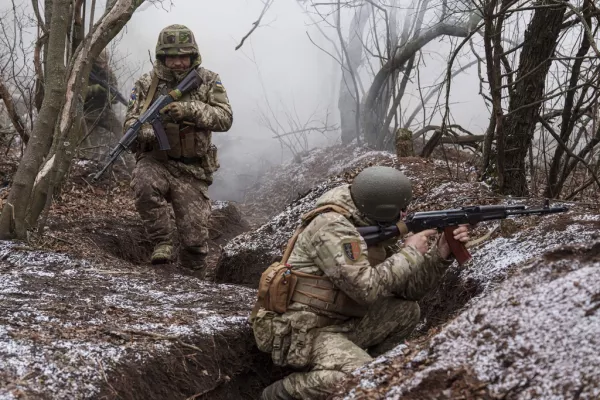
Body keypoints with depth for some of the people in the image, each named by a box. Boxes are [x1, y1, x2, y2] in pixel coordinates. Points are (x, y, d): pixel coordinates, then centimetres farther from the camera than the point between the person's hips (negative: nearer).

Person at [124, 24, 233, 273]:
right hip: (156, 161, 0)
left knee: (194, 236, -3)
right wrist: (144, 130, -25)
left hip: (192, 170, 0)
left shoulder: (208, 81, 2)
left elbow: (224, 118, -9)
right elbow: (130, 121, 0)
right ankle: (162, 242, -16)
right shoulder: (147, 84, 3)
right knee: (144, 184, -37)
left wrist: (189, 109, -25)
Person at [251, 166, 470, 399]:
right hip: (302, 331, -9)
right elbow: (366, 288, -28)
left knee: (405, 311, 8)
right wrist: (410, 252, -16)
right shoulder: (333, 228, -20)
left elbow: (409, 288, 11)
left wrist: (441, 253, -4)